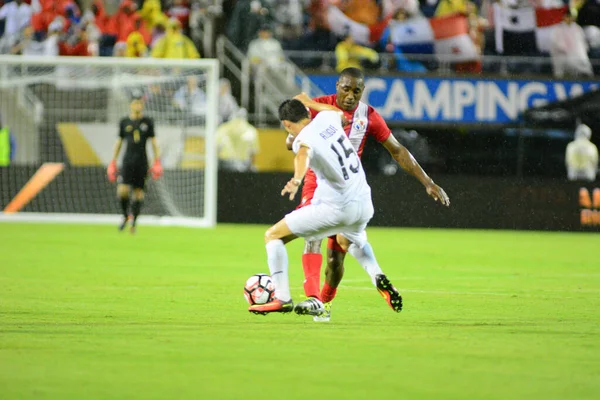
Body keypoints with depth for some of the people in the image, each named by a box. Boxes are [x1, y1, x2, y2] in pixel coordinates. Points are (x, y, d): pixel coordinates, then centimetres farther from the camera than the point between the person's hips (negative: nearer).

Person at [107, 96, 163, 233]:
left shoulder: (148, 122, 5)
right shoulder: (124, 122, 6)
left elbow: (153, 141, 8)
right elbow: (119, 142, 13)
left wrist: (157, 161, 1)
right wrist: (113, 161, 12)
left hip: (142, 160, 0)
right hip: (128, 160, 0)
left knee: (138, 192, 2)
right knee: (122, 190, -14)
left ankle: (134, 221, 15)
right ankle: (125, 216, 10)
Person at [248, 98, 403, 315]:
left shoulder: (303, 140, -12)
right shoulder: (326, 118, 7)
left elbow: (303, 155, -38)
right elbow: (339, 112, 33)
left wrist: (296, 180, -57)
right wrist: (307, 101, 44)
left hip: (335, 208, -7)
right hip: (364, 203, 7)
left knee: (273, 235, 4)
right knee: (348, 240, 41)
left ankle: (282, 299, -4)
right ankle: (379, 279, 16)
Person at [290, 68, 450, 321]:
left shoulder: (369, 117, -3)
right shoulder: (319, 107, -8)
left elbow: (397, 151, 4)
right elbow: (291, 141, -12)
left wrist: (428, 183, 0)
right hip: (318, 183, -1)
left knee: (336, 258, -1)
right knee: (313, 236, -26)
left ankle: (326, 301, 25)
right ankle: (313, 298, -38)